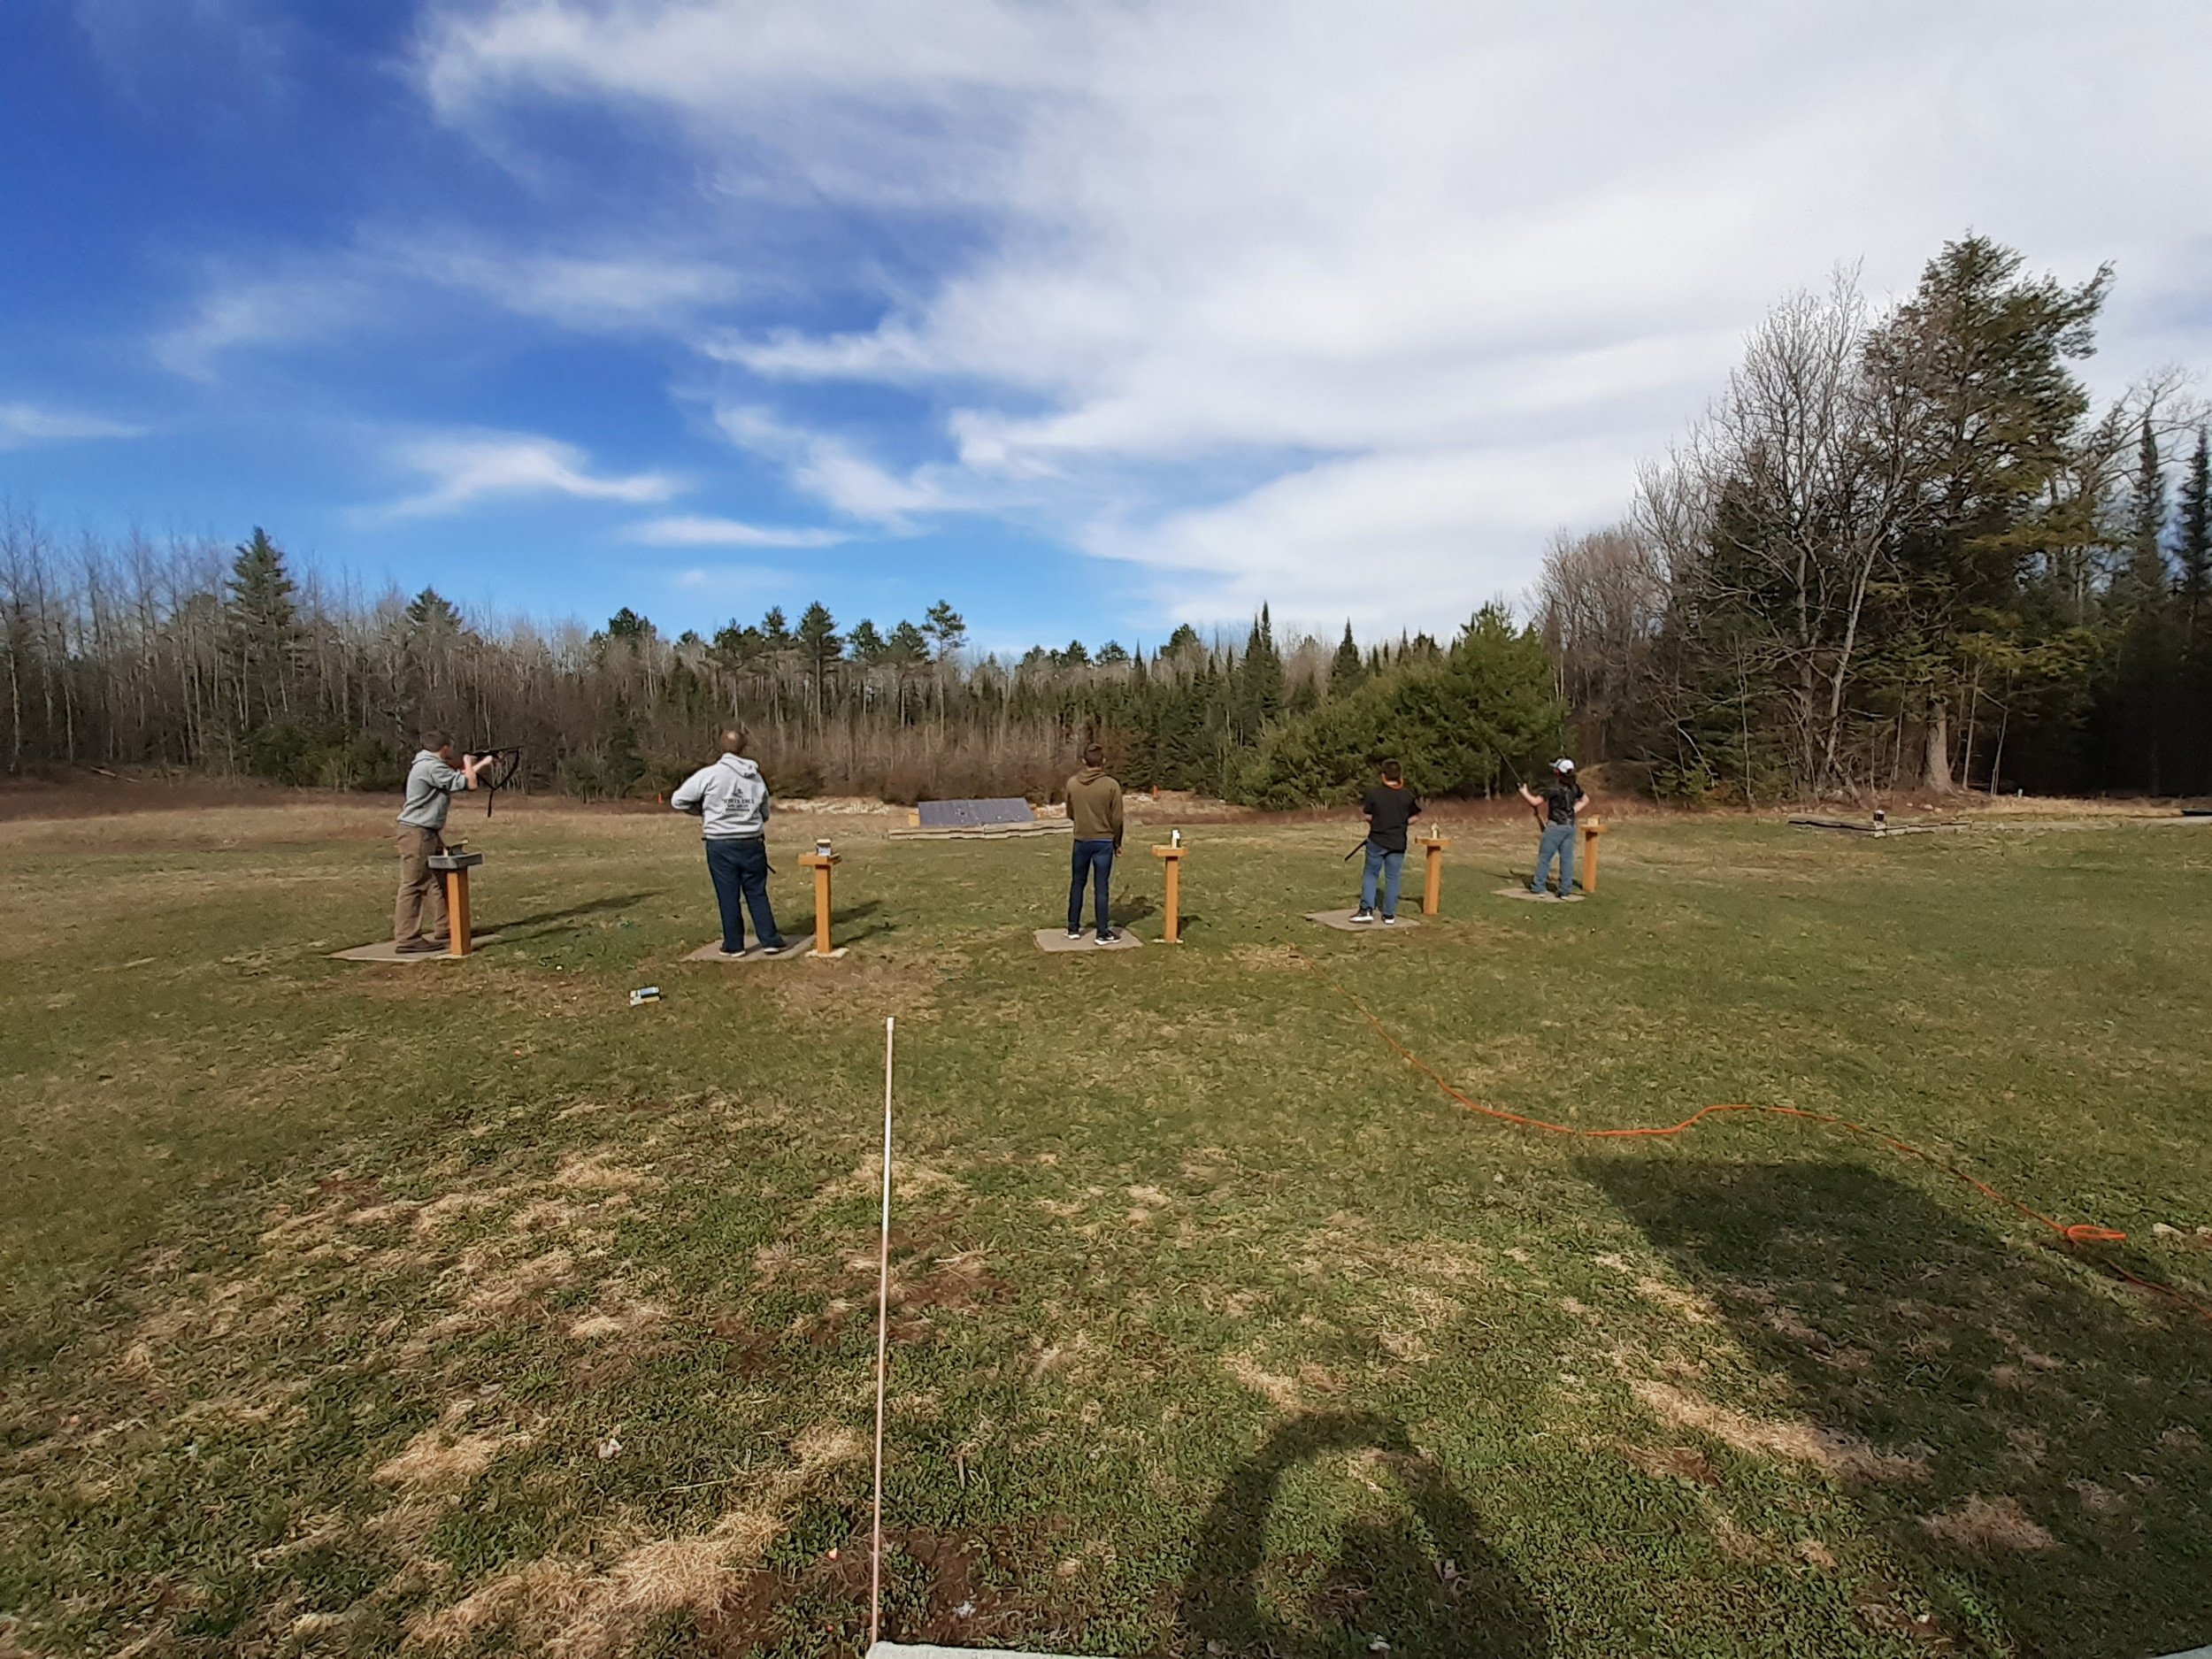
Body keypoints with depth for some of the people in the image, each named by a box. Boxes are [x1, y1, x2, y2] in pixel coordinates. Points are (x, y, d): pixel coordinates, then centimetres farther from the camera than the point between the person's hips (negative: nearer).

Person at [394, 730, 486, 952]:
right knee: (413, 885, -10)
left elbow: (459, 777, 26)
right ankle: (406, 939, -9)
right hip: (417, 833, -11)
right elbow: (470, 783, -19)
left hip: (429, 832, 11)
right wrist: (468, 761, 1)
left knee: (438, 881, 16)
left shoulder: (433, 765, 13)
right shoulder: (431, 767, -19)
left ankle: (444, 930, 25)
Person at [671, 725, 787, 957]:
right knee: (757, 893, 11)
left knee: (728, 896, 6)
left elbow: (678, 800, -4)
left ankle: (734, 944, 13)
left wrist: (702, 811, 11)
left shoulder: (710, 774, -9)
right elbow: (765, 814, 13)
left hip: (721, 845, -3)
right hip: (752, 843, 3)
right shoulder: (756, 777, 3)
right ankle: (770, 940, 10)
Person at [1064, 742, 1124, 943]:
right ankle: (1103, 933, 6)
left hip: (1081, 841, 2)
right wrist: (1117, 842, 7)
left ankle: (1073, 928, 21)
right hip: (1104, 842, -2)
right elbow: (1117, 818, -6)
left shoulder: (1072, 783, -3)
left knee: (1077, 884, 15)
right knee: (1101, 887, 2)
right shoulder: (1111, 785, -11)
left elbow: (1070, 814, 8)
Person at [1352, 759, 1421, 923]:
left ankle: (1366, 909, 2)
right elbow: (1415, 817, 2)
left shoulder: (1374, 793, -10)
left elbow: (1367, 816, -8)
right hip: (1398, 843, 2)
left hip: (1376, 841, -2)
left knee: (1370, 874, 11)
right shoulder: (1408, 795, -4)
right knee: (1392, 878, 8)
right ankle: (1389, 915, 12)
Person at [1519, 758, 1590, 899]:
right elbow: (1585, 800, 23)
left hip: (1556, 827, -6)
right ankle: (1566, 890, 5)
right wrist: (1573, 810, 17)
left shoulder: (1553, 788, -14)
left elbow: (1535, 802, -11)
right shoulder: (1574, 787, 8)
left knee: (1544, 857, 3)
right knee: (1567, 858, 5)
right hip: (1570, 827, 6)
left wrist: (1524, 792, 5)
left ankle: (1537, 887, 6)